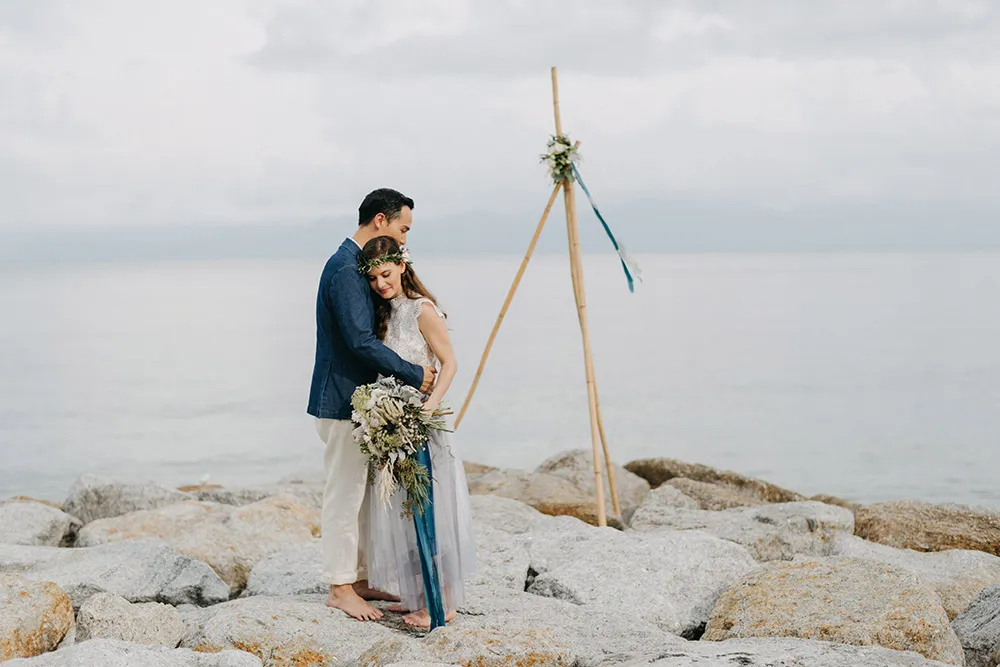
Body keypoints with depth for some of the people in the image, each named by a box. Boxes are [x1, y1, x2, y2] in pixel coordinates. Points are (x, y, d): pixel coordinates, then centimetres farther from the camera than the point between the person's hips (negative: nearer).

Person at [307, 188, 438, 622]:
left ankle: (357, 579, 24)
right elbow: (361, 341, -25)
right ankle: (340, 588, 6)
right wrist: (415, 375, -19)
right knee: (345, 495, -2)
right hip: (342, 401, -10)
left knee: (361, 494, 15)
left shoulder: (355, 266, 14)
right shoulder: (345, 270, -19)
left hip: (358, 401, 10)